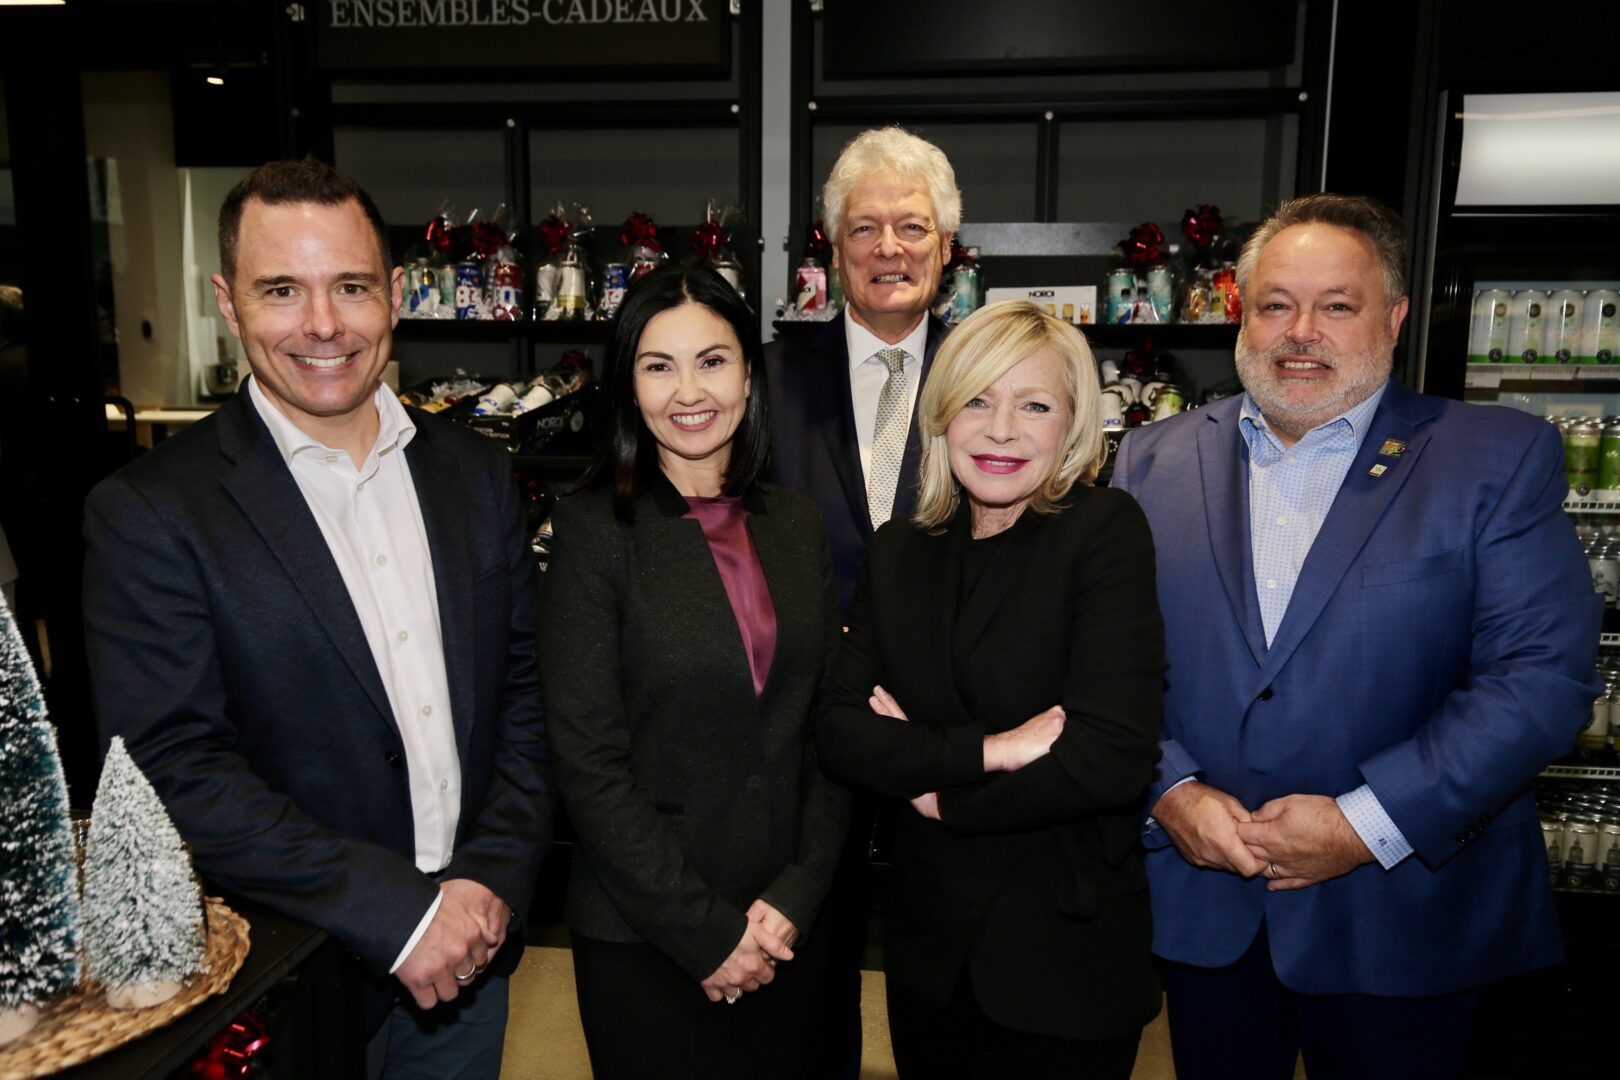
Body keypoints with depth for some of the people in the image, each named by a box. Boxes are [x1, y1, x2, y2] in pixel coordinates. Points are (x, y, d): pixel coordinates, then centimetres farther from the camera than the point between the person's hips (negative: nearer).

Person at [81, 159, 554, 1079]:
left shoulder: (477, 472, 1)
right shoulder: (149, 512, -12)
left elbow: (525, 689, 2)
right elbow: (176, 770, -16)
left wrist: (494, 877, -9)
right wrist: (398, 910, -18)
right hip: (291, 980, -3)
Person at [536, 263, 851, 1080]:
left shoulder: (797, 527, 2)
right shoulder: (595, 529, -11)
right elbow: (589, 763, -14)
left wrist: (795, 899, -6)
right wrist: (706, 931, -13)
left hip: (788, 929, 4)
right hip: (643, 941, -4)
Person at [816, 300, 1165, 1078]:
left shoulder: (1105, 532, -12)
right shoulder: (898, 553, 1)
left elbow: (1112, 758, -21)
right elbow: (838, 731, -7)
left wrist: (928, 778, -11)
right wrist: (986, 751, -22)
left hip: (1068, 956, -4)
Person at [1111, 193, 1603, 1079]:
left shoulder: (1501, 459, -4)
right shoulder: (1155, 459, 3)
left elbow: (1543, 675, -11)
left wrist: (1369, 824, -17)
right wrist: (1169, 791, -13)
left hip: (1399, 922, -2)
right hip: (1199, 901, 2)